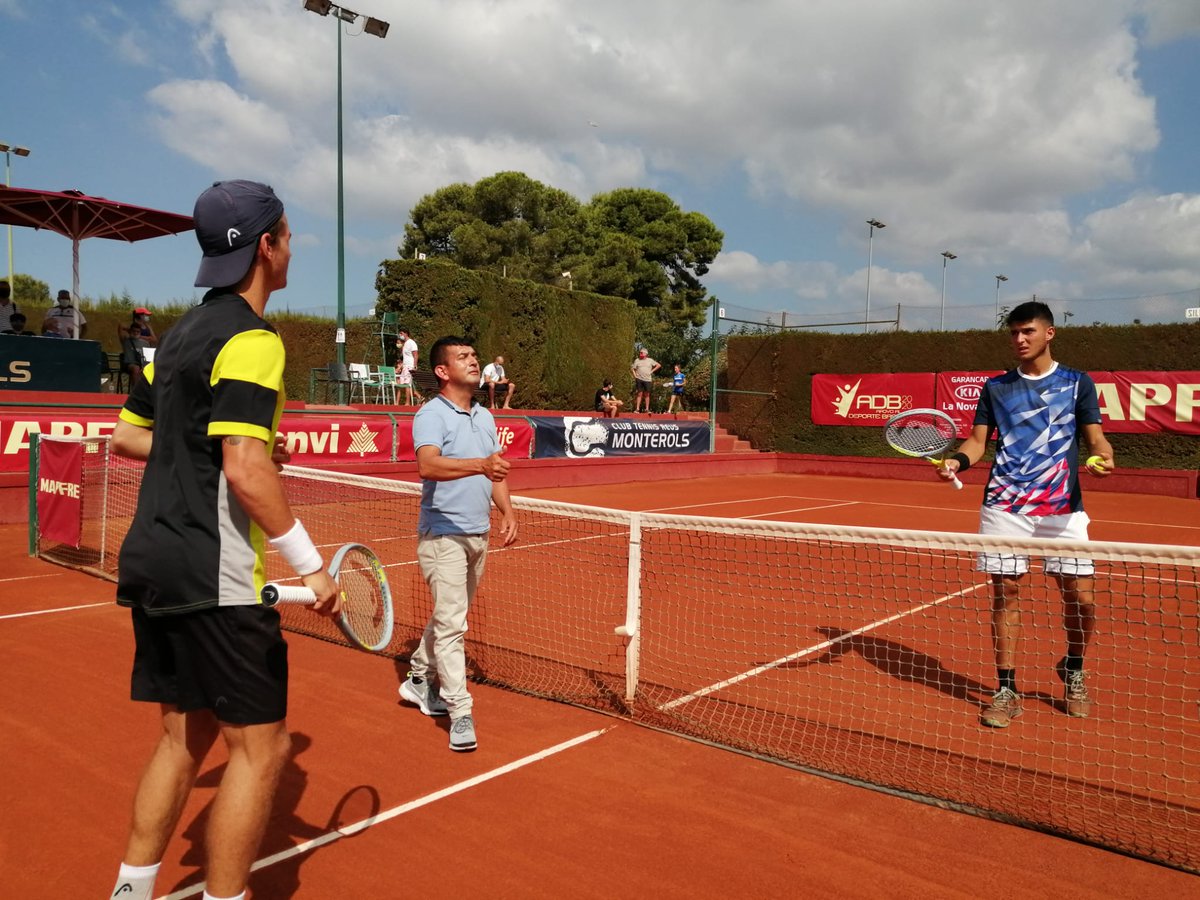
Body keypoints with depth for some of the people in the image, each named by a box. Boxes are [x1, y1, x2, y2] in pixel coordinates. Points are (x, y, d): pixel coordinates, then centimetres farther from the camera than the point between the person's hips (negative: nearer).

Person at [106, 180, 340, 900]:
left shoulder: (184, 332, 14)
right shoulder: (252, 339, -14)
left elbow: (128, 435, 22)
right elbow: (244, 472, -24)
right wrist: (312, 565, -19)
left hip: (154, 563, 9)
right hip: (213, 577, -9)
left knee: (186, 733, 19)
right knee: (260, 746, 2)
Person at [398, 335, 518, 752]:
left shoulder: (484, 417, 13)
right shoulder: (431, 415, -12)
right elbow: (428, 466, -30)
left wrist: (507, 511, 6)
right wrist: (480, 464, -44)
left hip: (478, 534, 8)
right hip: (443, 533, -8)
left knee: (448, 616, 18)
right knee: (451, 623, -9)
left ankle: (420, 679, 35)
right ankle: (460, 713, -4)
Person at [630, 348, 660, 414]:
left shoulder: (650, 360, 6)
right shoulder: (637, 360, 7)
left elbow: (658, 365, 8)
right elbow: (632, 368, 9)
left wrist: (652, 371, 2)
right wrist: (635, 375, -3)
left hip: (647, 379, 0)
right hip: (639, 379, 0)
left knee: (647, 394, 4)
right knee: (639, 394, -3)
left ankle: (647, 409, 8)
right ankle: (637, 409, -3)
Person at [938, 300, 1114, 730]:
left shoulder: (1077, 383, 9)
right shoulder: (996, 387, 11)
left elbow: (1095, 436, 5)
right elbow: (978, 440, 8)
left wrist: (1104, 457, -18)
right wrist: (957, 461, -13)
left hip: (1062, 508, 0)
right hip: (1005, 505, 1)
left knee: (1080, 598, -1)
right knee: (1005, 593, 0)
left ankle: (1073, 670, 29)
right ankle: (1006, 690, 10)